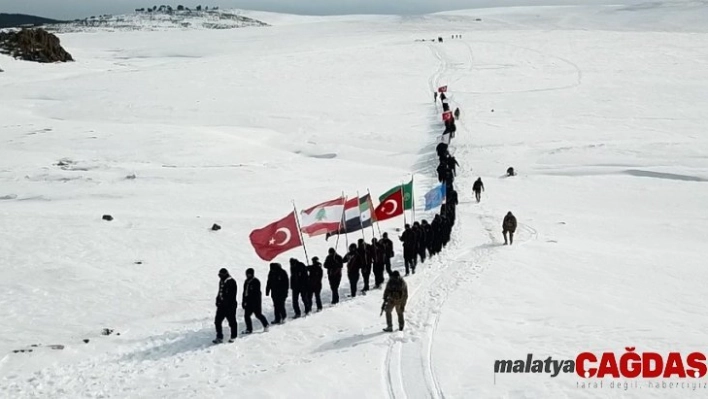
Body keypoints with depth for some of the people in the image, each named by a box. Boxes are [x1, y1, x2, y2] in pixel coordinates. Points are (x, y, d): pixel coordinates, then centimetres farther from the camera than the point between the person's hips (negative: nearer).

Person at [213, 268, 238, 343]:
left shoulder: (231, 282, -14)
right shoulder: (222, 281, 13)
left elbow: (231, 295, -18)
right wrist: (218, 300, 13)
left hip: (229, 306, -8)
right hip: (222, 305, 8)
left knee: (231, 321, 4)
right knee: (217, 321, 3)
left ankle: (233, 337, 17)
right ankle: (219, 337, 9)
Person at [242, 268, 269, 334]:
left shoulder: (256, 282, -11)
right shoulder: (246, 282, 13)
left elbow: (257, 293, -16)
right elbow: (245, 292, 19)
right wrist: (243, 301, 16)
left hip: (255, 302, -8)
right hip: (248, 302, 8)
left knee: (258, 315, -1)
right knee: (246, 315, 2)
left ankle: (266, 325, 18)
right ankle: (249, 329, 9)